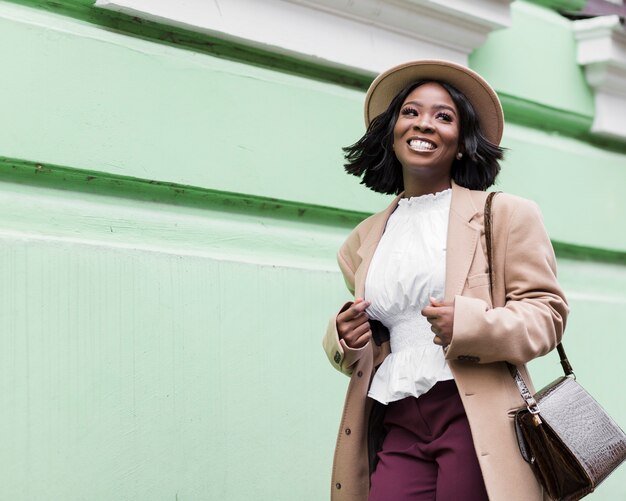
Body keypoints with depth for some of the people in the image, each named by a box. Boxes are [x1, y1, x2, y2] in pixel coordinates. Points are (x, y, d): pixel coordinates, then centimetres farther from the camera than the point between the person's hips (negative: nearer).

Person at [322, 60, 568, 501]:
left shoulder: (505, 215, 8)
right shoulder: (365, 238, 20)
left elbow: (547, 313, 2)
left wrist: (469, 324, -16)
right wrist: (345, 338, 3)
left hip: (476, 421, -3)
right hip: (395, 427, 3)